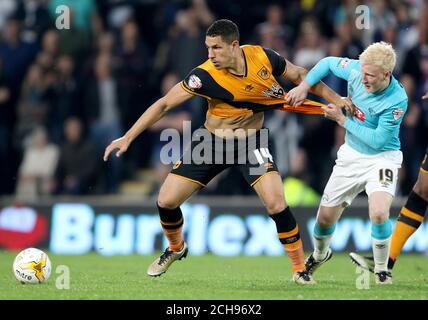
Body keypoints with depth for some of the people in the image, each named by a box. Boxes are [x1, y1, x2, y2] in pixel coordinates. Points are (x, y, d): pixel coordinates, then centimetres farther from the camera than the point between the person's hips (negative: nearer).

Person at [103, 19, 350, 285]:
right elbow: (164, 105, -18)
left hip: (251, 141, 0)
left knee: (276, 204, -20)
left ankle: (300, 268, 0)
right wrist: (128, 137, -22)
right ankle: (176, 248, 31)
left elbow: (299, 75, 1)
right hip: (213, 141, 0)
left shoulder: (263, 57, -18)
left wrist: (336, 99, 3)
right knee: (166, 201, -3)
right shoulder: (205, 76, -24)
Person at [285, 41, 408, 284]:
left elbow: (378, 140, -24)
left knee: (378, 213, -30)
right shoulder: (356, 70, -15)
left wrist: (342, 119, -21)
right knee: (325, 217, 9)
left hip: (382, 157, -5)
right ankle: (320, 255, 44)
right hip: (351, 154, 5)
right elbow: (328, 62, 6)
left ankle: (382, 270, -5)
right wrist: (304, 85, -6)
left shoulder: (396, 101, -28)